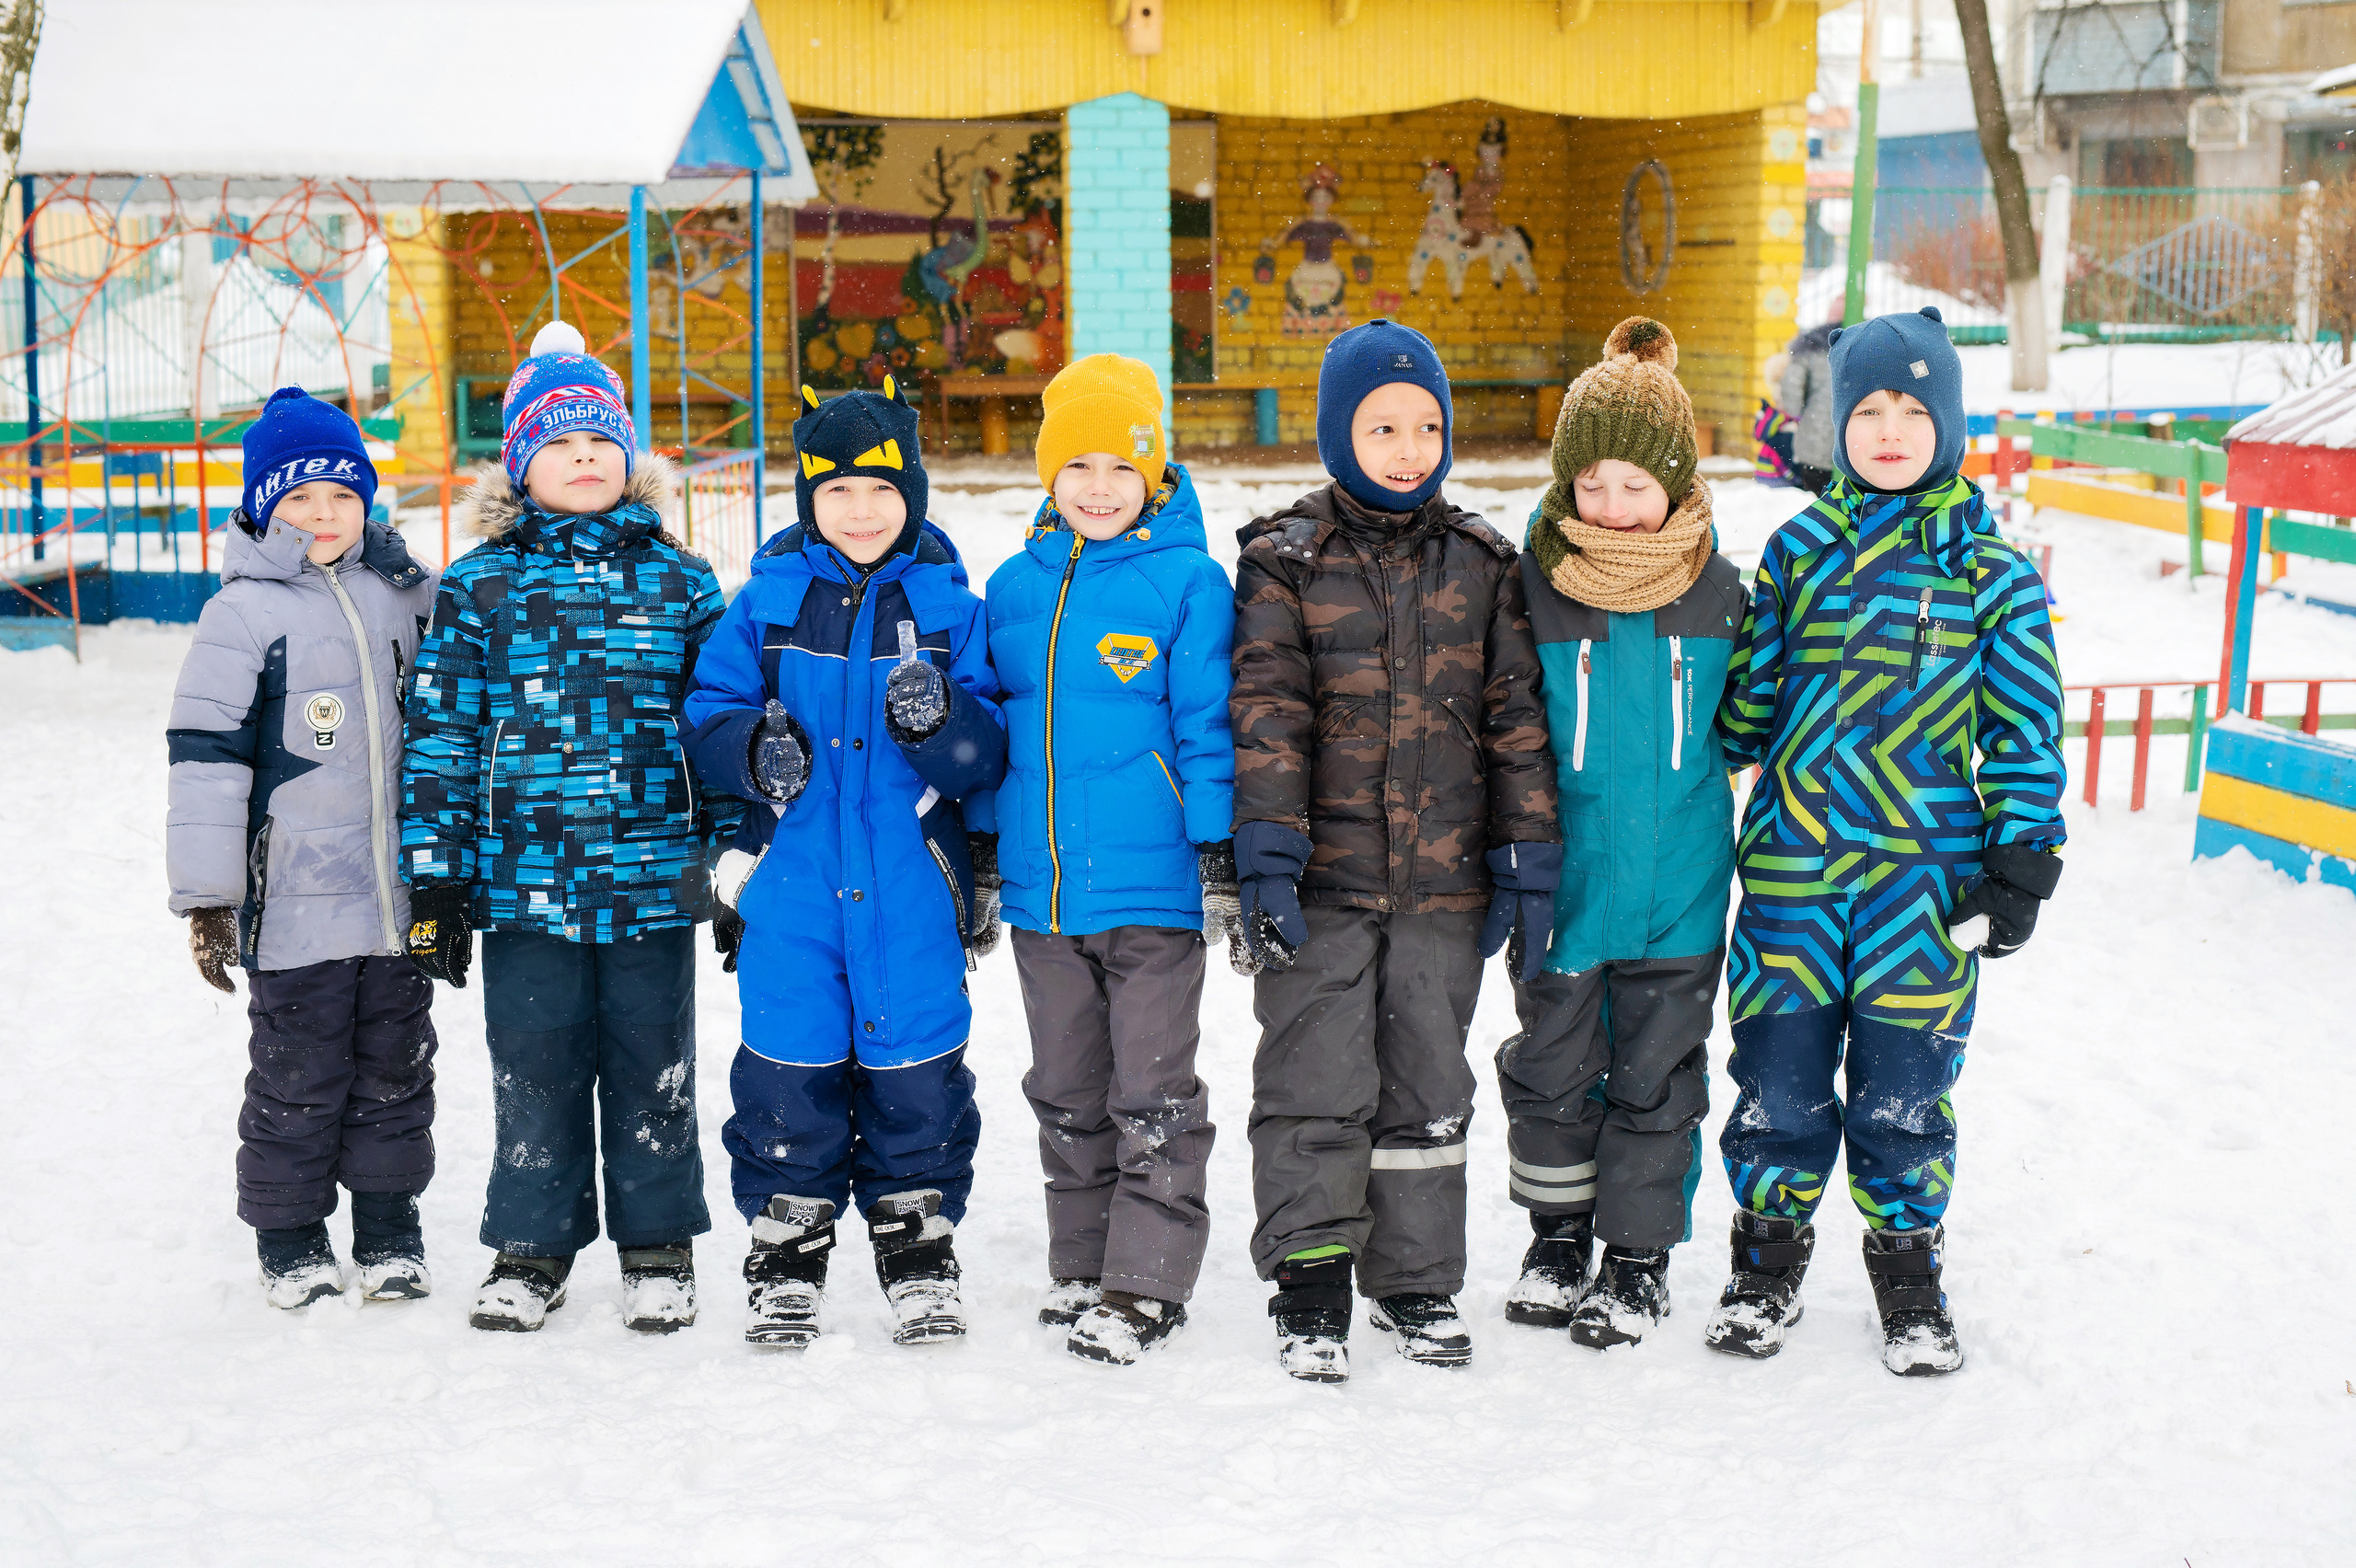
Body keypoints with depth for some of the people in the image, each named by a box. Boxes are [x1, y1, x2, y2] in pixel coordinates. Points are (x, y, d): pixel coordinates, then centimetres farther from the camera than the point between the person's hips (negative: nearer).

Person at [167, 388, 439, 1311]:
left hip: (399, 897, 5)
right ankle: (290, 1242, 20)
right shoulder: (243, 611, -6)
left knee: (396, 1068, 12)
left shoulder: (396, 595, 9)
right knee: (299, 1077, 4)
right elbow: (205, 752, -8)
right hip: (295, 903, -5)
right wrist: (207, 894, -10)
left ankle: (389, 1233, 26)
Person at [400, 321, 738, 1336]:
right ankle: (530, 1249, 24)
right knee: (534, 1071, 8)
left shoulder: (680, 583, 5)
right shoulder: (479, 586, 2)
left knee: (653, 1070, 9)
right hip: (523, 881, 0)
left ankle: (658, 1250, 24)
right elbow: (440, 732, 3)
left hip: (653, 879, 0)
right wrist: (435, 881, 0)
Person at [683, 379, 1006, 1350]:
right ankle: (785, 1255, 21)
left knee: (915, 1070, 6)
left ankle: (918, 1245, 23)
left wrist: (942, 722, -22)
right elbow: (707, 716, 6)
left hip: (912, 889, 0)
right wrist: (752, 750, -15)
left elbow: (989, 758, -2)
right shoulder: (768, 599, 4)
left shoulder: (947, 604, 2)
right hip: (790, 881, 1)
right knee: (787, 1070, 5)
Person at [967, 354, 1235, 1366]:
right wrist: (982, 853, 16)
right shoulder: (1014, 586, 8)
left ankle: (1146, 1283, 10)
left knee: (1153, 1095, 2)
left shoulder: (1186, 581, -6)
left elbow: (1209, 726, -6)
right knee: (1067, 1095, 15)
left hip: (1152, 887, -5)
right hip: (1042, 887, 5)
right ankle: (1081, 1271, 28)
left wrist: (1221, 862, -8)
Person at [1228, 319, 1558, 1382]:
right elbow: (1266, 714, -8)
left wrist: (1525, 856, 4)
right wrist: (1266, 853, -16)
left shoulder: (1480, 563, 8)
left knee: (1427, 1086, 11)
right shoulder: (1285, 560, -1)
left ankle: (1416, 1284, 24)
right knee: (1317, 1083, -1)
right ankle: (1310, 1290, 10)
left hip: (1443, 881, 3)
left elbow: (1516, 714, 8)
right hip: (1324, 877, -3)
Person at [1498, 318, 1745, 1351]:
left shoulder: (1715, 591, -3)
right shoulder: (1532, 585, -7)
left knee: (1655, 1079, 9)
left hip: (1679, 883, 0)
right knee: (1553, 1068, 12)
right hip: (1568, 877, 0)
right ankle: (1558, 1237, 32)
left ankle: (1640, 1257, 24)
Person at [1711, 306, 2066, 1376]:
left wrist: (2018, 867, -1)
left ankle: (1908, 1266, 25)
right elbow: (1745, 701, 15)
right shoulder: (1799, 550, 7)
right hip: (1790, 866, 2)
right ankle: (1769, 1253, 26)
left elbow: (2024, 733, 3)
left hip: (1924, 879, -1)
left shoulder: (1993, 574, 2)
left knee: (1904, 1086, 6)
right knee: (1777, 1075, 6)